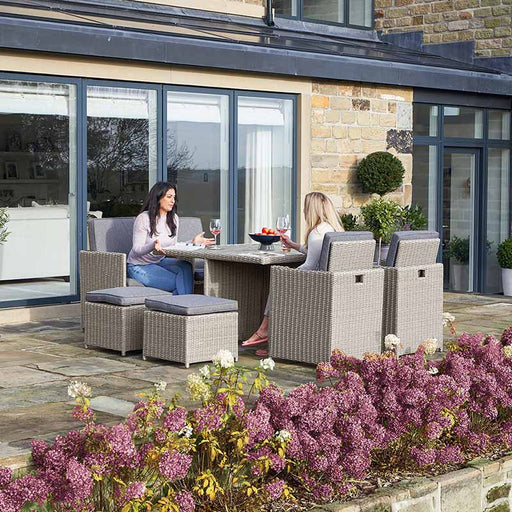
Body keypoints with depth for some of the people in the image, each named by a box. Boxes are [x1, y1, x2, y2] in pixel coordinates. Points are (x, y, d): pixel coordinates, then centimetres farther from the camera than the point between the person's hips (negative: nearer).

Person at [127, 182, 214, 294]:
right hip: (140, 267, -6)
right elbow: (136, 250, -17)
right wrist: (153, 246, -37)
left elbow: (173, 247, 9)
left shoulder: (174, 218, 5)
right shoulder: (143, 219, -15)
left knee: (185, 266, -27)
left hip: (160, 261, 6)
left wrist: (193, 242, -5)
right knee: (179, 283, -27)